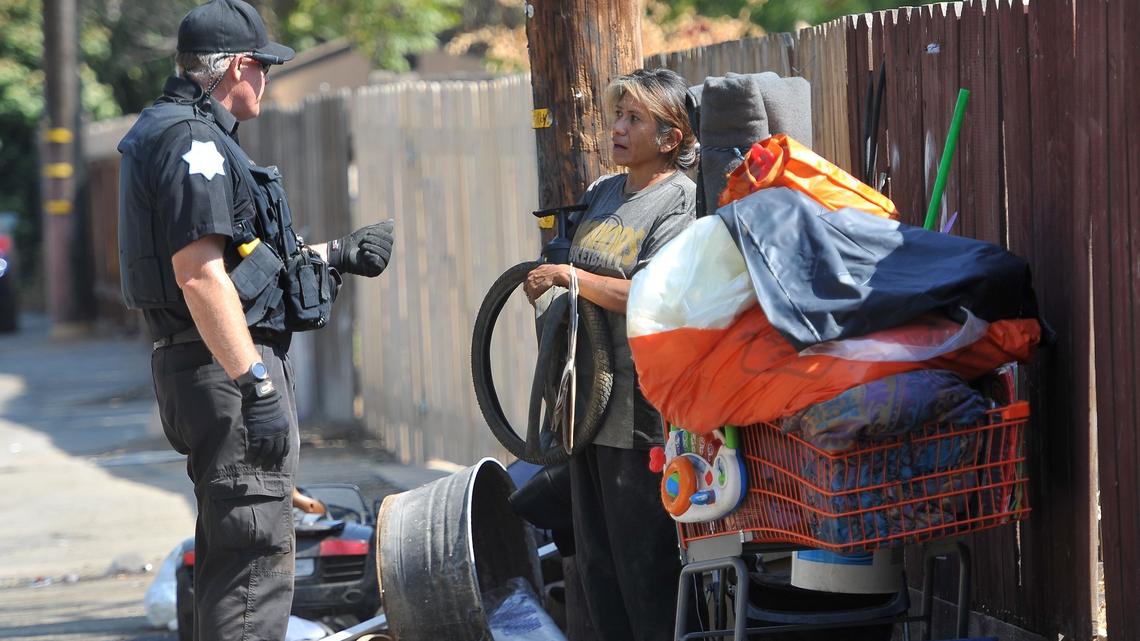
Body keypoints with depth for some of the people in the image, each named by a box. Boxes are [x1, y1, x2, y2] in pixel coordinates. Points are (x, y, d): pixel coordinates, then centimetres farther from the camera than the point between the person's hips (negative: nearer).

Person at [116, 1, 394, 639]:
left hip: (203, 365, 11)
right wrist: (255, 383, -26)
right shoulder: (193, 142, -15)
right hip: (229, 369, -11)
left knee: (232, 550, 18)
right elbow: (199, 274, -24)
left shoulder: (177, 133, 19)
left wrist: (336, 254, 34)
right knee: (255, 554, -10)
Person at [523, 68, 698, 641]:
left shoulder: (682, 203, -11)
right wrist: (544, 287, 8)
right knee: (597, 562, 13)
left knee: (646, 567, -5)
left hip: (641, 415, -9)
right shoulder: (601, 193, 15)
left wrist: (564, 276, -16)